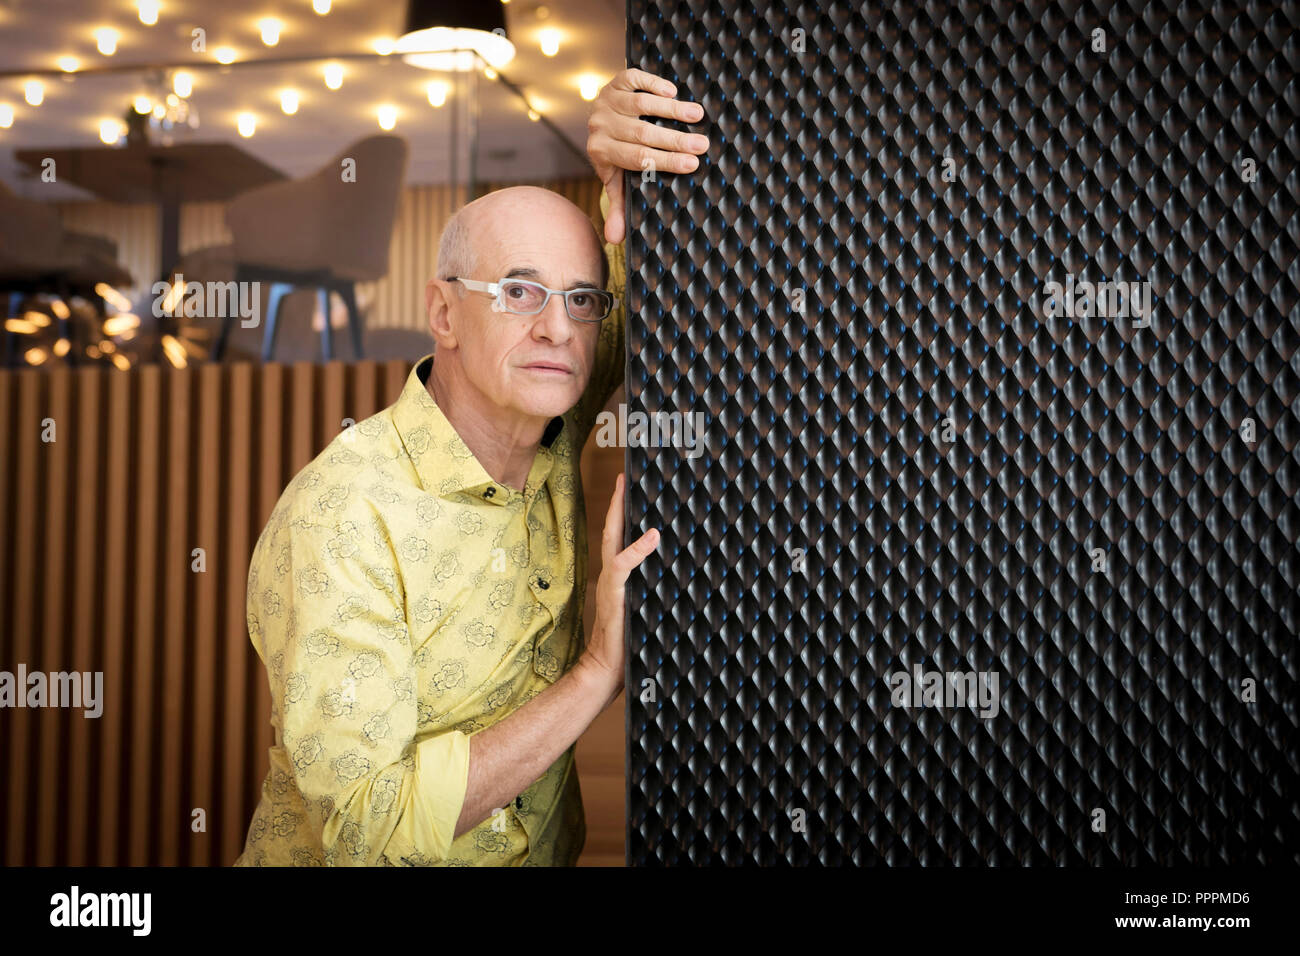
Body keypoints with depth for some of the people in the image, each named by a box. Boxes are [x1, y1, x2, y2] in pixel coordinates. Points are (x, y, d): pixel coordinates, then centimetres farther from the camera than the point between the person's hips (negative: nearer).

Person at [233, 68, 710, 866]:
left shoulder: (553, 429, -3)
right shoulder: (339, 521, -21)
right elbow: (368, 827, -22)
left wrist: (633, 193, -12)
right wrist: (600, 672, -23)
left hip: (548, 851, 5)